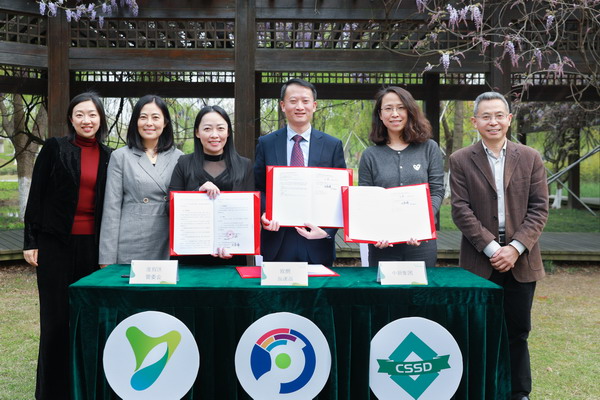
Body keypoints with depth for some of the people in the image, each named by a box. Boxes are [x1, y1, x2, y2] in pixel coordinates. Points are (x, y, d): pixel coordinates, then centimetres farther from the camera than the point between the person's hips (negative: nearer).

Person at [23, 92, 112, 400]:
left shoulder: (108, 157, 8)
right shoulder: (55, 148, -1)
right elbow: (36, 196, -1)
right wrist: (31, 241, -6)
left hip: (92, 244, 3)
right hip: (56, 242, -2)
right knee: (56, 315, 4)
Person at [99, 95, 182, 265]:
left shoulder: (178, 157, 8)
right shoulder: (120, 156, 2)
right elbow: (112, 208, -1)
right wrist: (107, 259, -6)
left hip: (167, 247, 2)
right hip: (130, 247, -2)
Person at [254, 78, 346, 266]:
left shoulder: (333, 145, 4)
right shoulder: (266, 143, 5)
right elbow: (258, 189, 8)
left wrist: (327, 230, -11)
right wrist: (265, 214, -12)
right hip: (278, 244, 0)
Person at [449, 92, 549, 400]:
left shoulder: (530, 158, 6)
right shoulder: (461, 161, 2)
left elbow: (539, 208, 1)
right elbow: (461, 211, -5)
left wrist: (515, 248, -11)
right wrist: (491, 247, -13)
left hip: (521, 261, 2)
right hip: (479, 261, -1)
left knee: (517, 331, 9)